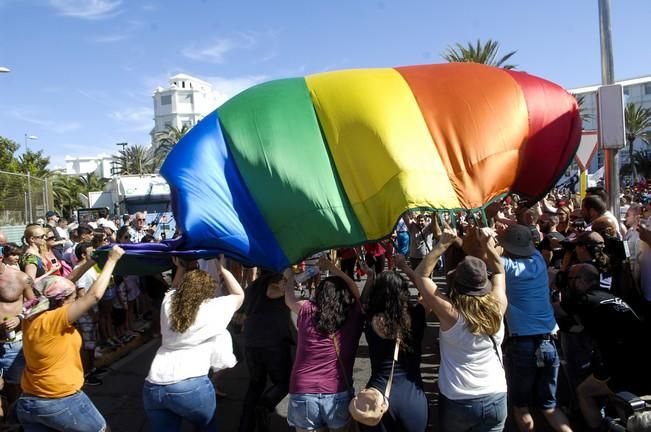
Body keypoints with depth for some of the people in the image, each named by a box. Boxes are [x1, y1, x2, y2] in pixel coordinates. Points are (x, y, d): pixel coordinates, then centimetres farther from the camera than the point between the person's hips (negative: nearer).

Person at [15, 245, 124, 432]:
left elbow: (61, 287, 10)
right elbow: (94, 295, -24)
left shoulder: (32, 318, 0)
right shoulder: (53, 320, -22)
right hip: (62, 401, -7)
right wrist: (112, 260, -16)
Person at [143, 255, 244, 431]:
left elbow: (174, 289, 37)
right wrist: (222, 268, 17)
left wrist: (181, 268, 35)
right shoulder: (213, 308, -1)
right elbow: (239, 295, 16)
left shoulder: (168, 303, 12)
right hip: (191, 387, -4)